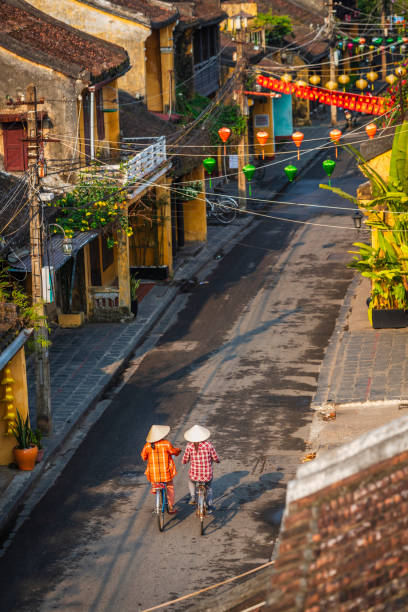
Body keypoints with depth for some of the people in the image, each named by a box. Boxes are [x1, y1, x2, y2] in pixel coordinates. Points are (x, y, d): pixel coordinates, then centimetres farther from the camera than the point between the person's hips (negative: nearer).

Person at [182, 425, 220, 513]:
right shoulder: (208, 444, -12)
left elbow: (184, 461, -2)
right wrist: (217, 460, 21)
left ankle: (192, 498, 26)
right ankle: (209, 506, 30)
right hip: (207, 475, 0)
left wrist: (183, 461, 23)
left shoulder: (189, 446, -10)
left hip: (194, 475, 0)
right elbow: (215, 458, -3)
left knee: (191, 481, 39)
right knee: (209, 488, 34)